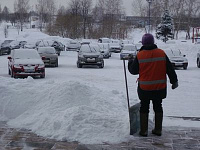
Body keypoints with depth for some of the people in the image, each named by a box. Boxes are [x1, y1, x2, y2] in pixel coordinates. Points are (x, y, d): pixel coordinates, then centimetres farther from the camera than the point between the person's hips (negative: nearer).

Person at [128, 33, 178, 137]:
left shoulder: (139, 55, -10)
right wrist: (174, 81, 10)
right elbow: (170, 69, -1)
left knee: (144, 108, 10)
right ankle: (158, 130, 19)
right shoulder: (161, 53, -5)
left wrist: (130, 61, 18)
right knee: (158, 107, 15)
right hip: (160, 87, 2)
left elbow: (133, 71, 0)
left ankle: (143, 130, 12)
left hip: (145, 88, -2)